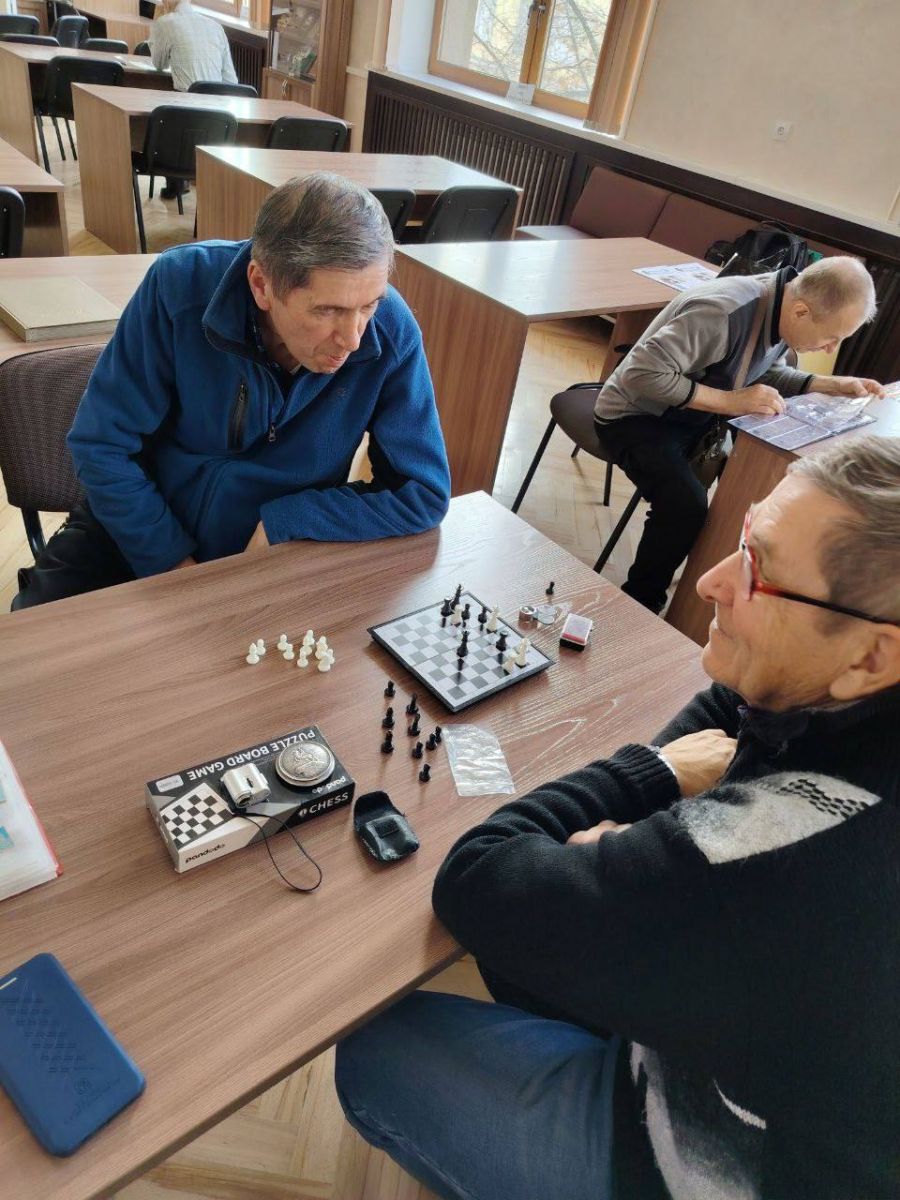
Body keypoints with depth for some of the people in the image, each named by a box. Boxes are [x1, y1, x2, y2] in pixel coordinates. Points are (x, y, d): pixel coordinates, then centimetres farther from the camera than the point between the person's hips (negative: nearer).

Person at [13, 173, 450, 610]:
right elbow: (102, 444, -13)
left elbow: (423, 492, -16)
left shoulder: (391, 331, -22)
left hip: (280, 563, 1)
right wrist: (174, 564, -17)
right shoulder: (181, 286, -22)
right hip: (139, 525, -1)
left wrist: (283, 521, -22)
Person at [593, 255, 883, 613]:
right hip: (636, 416, -8)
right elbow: (642, 373, -34)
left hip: (694, 414, 8)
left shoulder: (784, 310, -7)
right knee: (686, 506, -29)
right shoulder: (724, 312, -32)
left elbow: (768, 373, 10)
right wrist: (730, 401, -32)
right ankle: (638, 607, -7)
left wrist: (832, 385, -4)